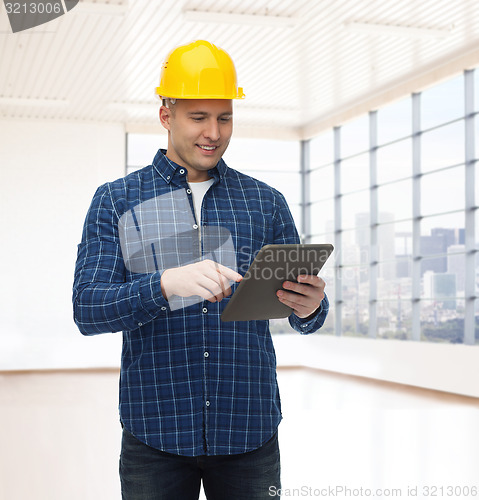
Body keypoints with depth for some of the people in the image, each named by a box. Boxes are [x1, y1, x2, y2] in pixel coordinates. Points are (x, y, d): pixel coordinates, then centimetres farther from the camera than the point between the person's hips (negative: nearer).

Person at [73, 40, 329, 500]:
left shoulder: (267, 203, 9)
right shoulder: (116, 201, 3)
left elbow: (302, 316, 9)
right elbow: (87, 309, -8)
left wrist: (309, 308, -17)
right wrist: (166, 284, -26)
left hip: (249, 430, 2)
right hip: (155, 433, -2)